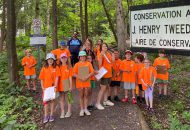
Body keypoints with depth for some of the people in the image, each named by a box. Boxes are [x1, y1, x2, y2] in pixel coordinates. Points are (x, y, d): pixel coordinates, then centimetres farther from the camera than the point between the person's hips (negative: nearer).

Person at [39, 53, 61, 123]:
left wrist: (55, 86, -16)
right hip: (46, 87, 1)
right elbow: (41, 79, 4)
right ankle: (46, 116, 13)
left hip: (53, 87, -1)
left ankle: (51, 115, 20)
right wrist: (42, 87, -3)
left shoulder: (56, 68, -2)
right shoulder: (44, 68, 2)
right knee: (46, 101, 4)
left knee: (52, 100, 9)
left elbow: (57, 77, -6)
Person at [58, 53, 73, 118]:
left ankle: (69, 112, 19)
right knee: (61, 99, 9)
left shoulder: (69, 67, -2)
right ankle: (62, 112, 19)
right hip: (61, 85, 2)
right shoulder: (59, 67, 3)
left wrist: (71, 86, -8)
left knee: (69, 98, 7)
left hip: (67, 85, -2)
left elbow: (70, 77, -3)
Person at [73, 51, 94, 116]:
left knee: (86, 95, 7)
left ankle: (85, 109, 17)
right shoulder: (77, 64, -2)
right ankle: (82, 110, 14)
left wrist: (87, 77, -16)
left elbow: (92, 72, -2)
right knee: (81, 96, 6)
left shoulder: (89, 63, 2)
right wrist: (81, 78, -17)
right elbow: (74, 74, -7)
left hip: (87, 82, 1)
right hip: (80, 82, -1)